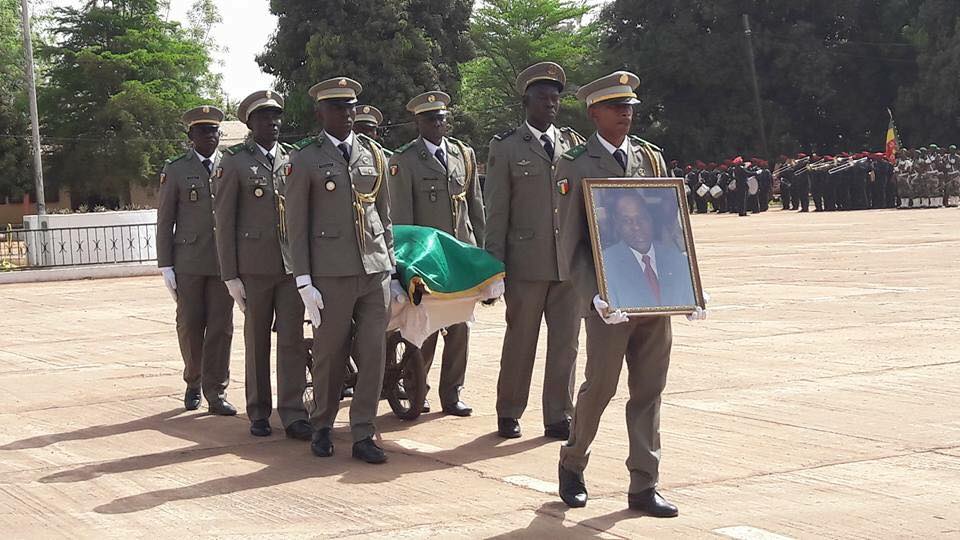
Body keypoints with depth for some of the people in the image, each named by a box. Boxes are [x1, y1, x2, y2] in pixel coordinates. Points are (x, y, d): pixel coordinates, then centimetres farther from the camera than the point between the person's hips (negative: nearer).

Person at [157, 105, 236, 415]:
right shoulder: (176, 170, 4)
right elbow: (165, 221, 3)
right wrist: (165, 265, -3)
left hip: (224, 261, 1)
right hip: (189, 262, -1)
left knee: (221, 328, -1)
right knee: (190, 326, 5)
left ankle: (216, 393, 6)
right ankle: (193, 384, 26)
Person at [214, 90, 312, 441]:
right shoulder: (234, 162, 0)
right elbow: (224, 221, -2)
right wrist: (230, 275, -7)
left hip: (292, 264, 3)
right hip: (255, 267, -2)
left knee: (292, 339, -2)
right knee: (257, 341, 7)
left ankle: (293, 414, 0)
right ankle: (259, 413, 17)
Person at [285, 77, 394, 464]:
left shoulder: (374, 154, 11)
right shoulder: (305, 159, 0)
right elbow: (296, 224, -2)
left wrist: (391, 266, 12)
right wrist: (304, 282, -7)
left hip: (375, 271, 3)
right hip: (331, 273, -3)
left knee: (374, 353, 0)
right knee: (330, 355, 4)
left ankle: (363, 436, 7)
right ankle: (322, 428, 23)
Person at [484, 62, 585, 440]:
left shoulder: (573, 144, 14)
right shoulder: (505, 147, 3)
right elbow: (496, 211, 0)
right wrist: (495, 265, -5)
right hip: (528, 263, -3)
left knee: (566, 343, 5)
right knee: (520, 342, 5)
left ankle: (559, 418, 13)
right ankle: (508, 414, 18)